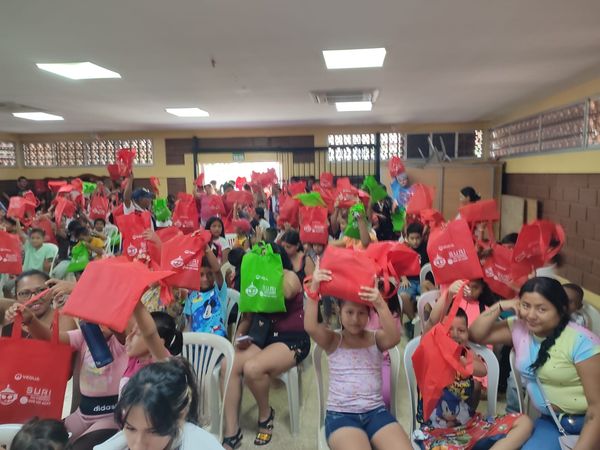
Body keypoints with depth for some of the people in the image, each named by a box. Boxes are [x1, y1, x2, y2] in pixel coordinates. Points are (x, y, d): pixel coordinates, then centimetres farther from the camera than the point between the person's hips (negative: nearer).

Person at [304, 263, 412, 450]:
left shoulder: (376, 338, 5)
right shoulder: (333, 340, 1)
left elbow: (394, 337, -20)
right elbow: (310, 327, -20)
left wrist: (380, 304, -38)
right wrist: (314, 289, -34)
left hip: (376, 412, 2)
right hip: (340, 415, -2)